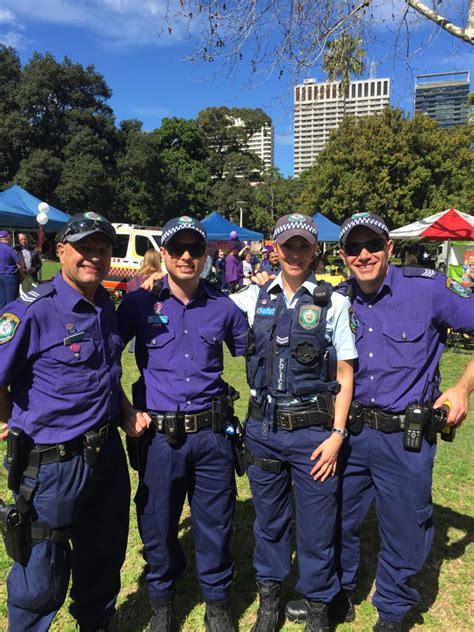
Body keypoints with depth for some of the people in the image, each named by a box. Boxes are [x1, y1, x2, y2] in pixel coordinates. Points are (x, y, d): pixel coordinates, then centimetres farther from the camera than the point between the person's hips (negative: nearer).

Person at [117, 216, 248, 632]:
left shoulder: (223, 307, 2)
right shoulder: (140, 303, -3)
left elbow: (251, 355, 15)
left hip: (212, 433, 1)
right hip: (159, 435, -1)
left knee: (215, 524, 13)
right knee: (158, 524, 14)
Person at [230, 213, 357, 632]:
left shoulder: (333, 303, -3)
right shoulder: (255, 298, 3)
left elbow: (344, 375, -1)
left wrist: (337, 433, -7)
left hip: (314, 430, -2)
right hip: (263, 427, 2)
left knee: (317, 526, 9)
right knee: (269, 519, 18)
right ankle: (270, 596, 43)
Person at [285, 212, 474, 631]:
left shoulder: (428, 288, -12)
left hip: (407, 437, -3)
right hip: (350, 432, 4)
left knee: (405, 530, 14)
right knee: (337, 519, 18)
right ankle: (337, 595, 45)